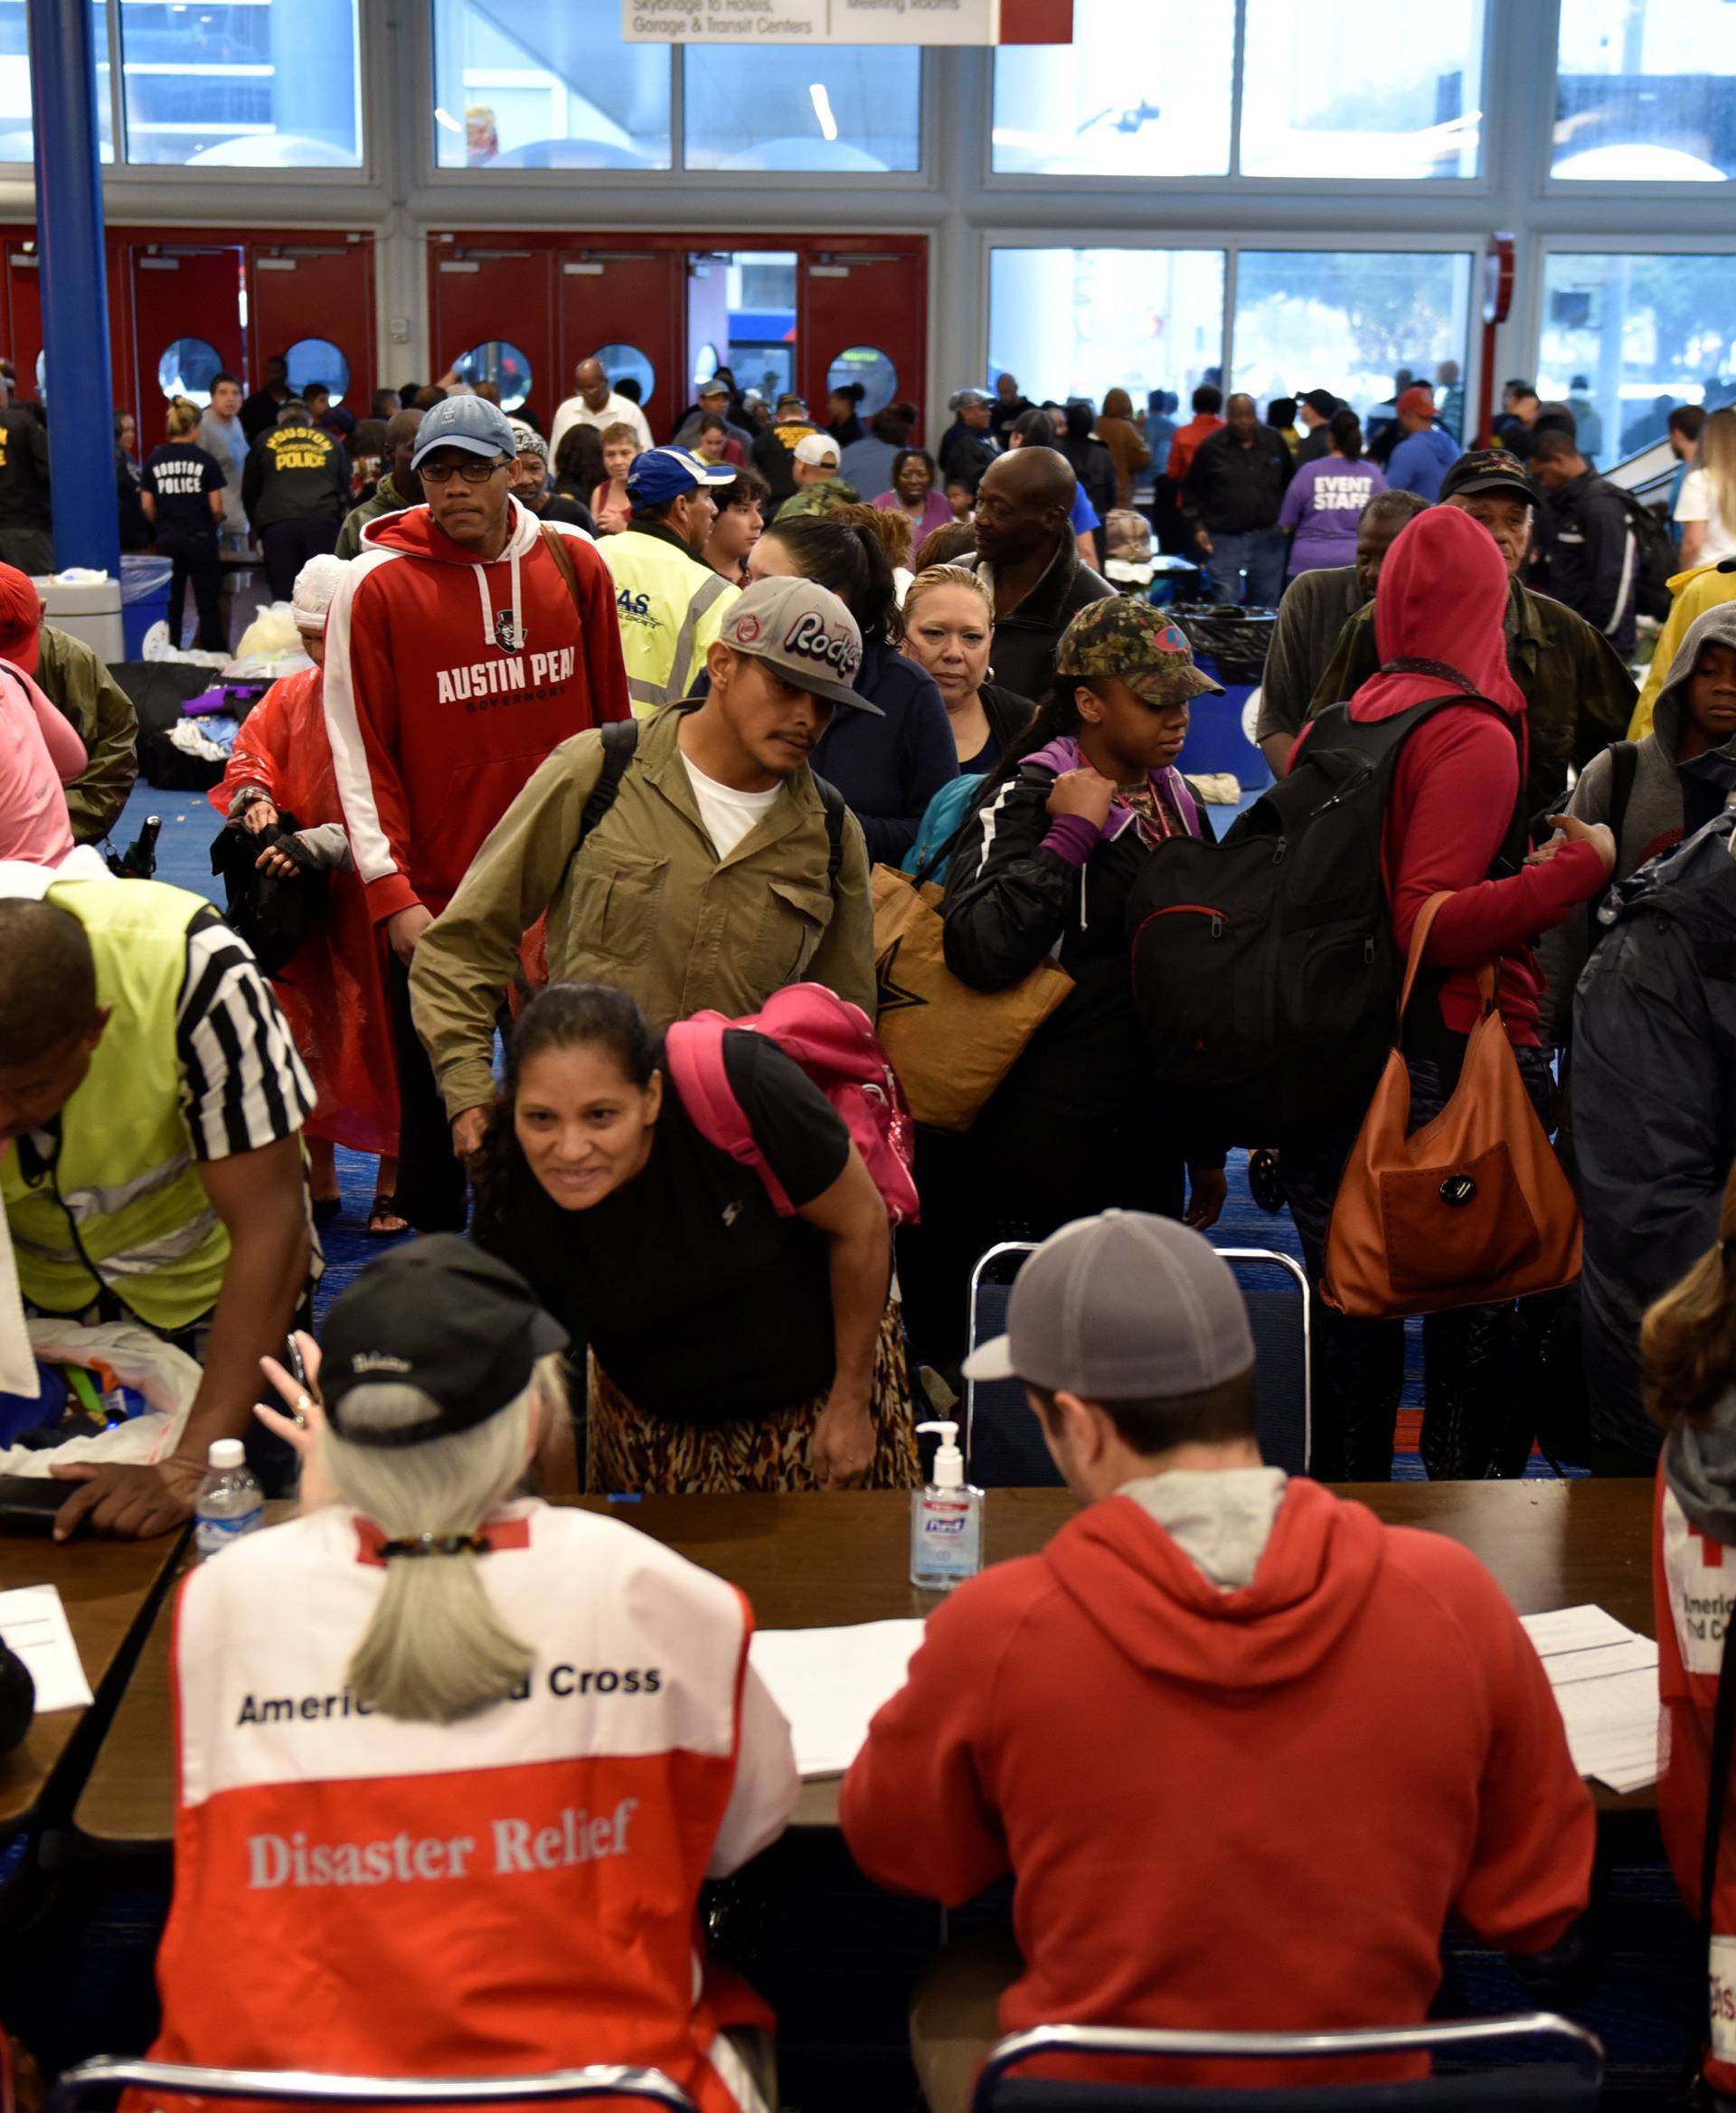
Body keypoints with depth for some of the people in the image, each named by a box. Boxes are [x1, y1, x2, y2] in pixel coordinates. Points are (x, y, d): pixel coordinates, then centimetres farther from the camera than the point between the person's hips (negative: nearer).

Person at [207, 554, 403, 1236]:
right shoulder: (290, 696, 6)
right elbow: (249, 754, 11)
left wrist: (317, 845, -25)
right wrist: (255, 796, -11)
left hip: (371, 896, -6)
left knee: (380, 1034, 3)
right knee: (306, 1029, 13)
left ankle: (391, 1183, 17)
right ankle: (319, 1176, 28)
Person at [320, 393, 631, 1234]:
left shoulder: (574, 565, 2)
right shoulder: (376, 587, -6)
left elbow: (612, 723, 8)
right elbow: (359, 752, -7)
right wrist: (391, 893, -13)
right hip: (432, 900, -2)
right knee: (436, 1105, 9)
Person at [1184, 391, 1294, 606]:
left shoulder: (1273, 442, 5)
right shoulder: (1211, 447, -2)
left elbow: (1288, 482, 16)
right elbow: (1192, 490, 6)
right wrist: (1198, 527, -2)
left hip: (1268, 538, 3)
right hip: (1225, 538, -2)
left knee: (1267, 603, 8)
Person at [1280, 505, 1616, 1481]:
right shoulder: (1473, 735, -13)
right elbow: (1427, 926, -20)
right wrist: (1579, 868, -17)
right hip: (1449, 1062, -7)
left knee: (1350, 1313, 15)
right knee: (1485, 1316, 3)